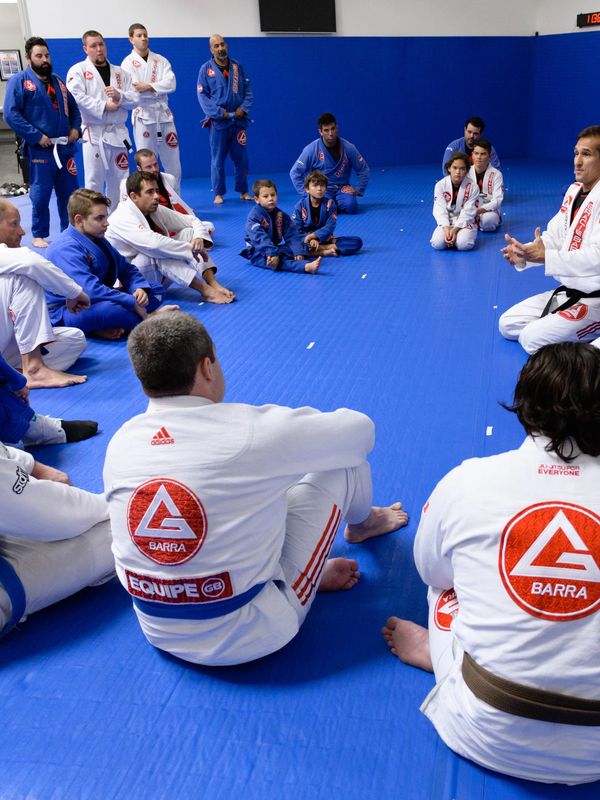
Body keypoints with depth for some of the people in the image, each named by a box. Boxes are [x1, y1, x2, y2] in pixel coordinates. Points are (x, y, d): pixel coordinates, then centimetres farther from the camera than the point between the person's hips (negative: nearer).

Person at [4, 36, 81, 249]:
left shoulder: (57, 81, 15)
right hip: (39, 148, -6)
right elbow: (10, 114, -13)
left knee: (69, 191, 10)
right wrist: (36, 136, -18)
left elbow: (73, 107, 23)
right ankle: (39, 235, 13)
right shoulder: (19, 81, -5)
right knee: (41, 194, 0)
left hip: (64, 146, 6)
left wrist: (75, 128, 4)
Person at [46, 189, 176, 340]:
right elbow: (90, 290, -33)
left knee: (156, 290, 5)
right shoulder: (66, 249, -21)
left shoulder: (98, 240, 8)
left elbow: (127, 269, 14)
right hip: (66, 313, -10)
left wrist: (140, 289, -10)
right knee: (109, 308, -43)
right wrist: (133, 303, -30)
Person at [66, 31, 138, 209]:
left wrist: (119, 96, -13)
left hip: (117, 133, 5)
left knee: (118, 180, 11)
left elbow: (135, 99, 6)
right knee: (94, 181, -4)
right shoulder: (78, 71, 1)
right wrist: (104, 106, -17)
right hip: (94, 133, -4)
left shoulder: (120, 72, 13)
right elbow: (76, 98, -13)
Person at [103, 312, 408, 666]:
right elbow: (360, 428, -7)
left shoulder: (119, 443, -7)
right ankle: (362, 522, 39)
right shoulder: (252, 430, -23)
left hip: (160, 633, 6)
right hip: (251, 636, -5)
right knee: (342, 461, 5)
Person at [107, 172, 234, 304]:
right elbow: (154, 244, -38)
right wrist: (191, 248, -29)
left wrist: (199, 238, -17)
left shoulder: (155, 210, 2)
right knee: (160, 253, -35)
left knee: (188, 232, -7)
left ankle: (214, 285, -23)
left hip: (157, 274, 8)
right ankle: (206, 291, -32)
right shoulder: (122, 219, -23)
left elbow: (192, 220, 6)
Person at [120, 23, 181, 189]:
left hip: (164, 114, 4)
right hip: (143, 116, -4)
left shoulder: (160, 60, 9)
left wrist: (148, 86, -17)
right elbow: (132, 92, -14)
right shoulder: (128, 63, -1)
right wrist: (158, 89, -14)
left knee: (173, 163, 7)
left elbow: (171, 84, -7)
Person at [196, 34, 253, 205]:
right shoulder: (206, 69, -2)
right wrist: (219, 112, -14)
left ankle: (243, 191, 18)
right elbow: (202, 95, -4)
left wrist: (243, 108, -7)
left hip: (238, 119, 3)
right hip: (218, 121, -3)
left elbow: (248, 90, 9)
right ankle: (218, 193, 11)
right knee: (217, 159, 2)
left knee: (241, 157, 7)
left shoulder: (237, 66, 8)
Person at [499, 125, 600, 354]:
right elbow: (554, 237, 8)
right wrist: (523, 253, -12)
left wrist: (545, 257, -35)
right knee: (508, 325, 8)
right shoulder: (575, 190, 7)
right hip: (567, 291, 9)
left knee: (533, 338, -21)